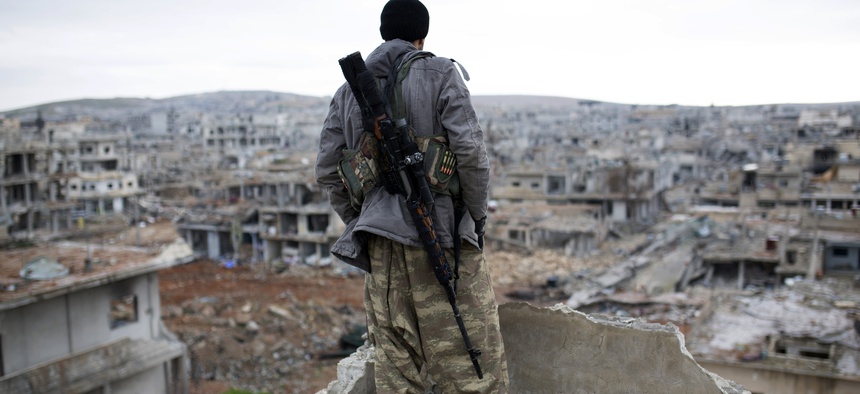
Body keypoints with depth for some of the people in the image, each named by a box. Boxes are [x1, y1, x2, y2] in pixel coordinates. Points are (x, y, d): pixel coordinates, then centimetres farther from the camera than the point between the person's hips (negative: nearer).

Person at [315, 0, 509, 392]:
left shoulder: (348, 91, 13)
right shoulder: (439, 75, -1)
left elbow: (327, 169, 11)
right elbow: (470, 151, -10)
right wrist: (477, 214, 3)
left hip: (380, 247, 5)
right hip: (440, 235, -5)